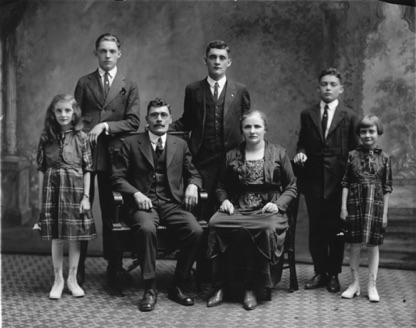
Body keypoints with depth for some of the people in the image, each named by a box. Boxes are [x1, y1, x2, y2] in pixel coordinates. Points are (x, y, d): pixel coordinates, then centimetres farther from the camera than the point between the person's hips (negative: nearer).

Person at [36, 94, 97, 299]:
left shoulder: (81, 138, 0)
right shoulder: (46, 138, 3)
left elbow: (87, 169, 0)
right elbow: (41, 169, 6)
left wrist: (86, 196, -5)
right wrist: (40, 197, 4)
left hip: (75, 188, -1)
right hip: (52, 188, 1)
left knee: (75, 236, 4)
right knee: (56, 237, 4)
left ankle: (72, 279, 18)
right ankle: (58, 280, 17)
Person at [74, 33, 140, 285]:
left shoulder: (129, 86, 9)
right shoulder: (84, 83, 11)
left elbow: (134, 122, 0)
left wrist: (106, 126, -11)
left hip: (112, 155, 0)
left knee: (111, 212, 5)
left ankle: (113, 266, 14)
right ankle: (78, 267, 10)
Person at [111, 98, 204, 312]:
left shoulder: (180, 145, 18)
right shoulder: (131, 144, 9)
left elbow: (193, 174, 23)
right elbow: (118, 178, 4)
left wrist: (193, 185, -1)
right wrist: (136, 193, -14)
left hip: (173, 204, 2)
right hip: (143, 203, -2)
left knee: (195, 231, -26)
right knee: (146, 229, -36)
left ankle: (178, 286, -8)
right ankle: (150, 289, -20)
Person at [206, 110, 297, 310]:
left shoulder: (279, 153, 13)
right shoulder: (232, 155, 17)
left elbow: (291, 187, 12)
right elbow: (221, 186, 24)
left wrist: (279, 204, -6)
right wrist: (224, 200, 2)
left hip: (267, 210, -1)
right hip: (238, 209, 2)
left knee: (267, 229, -37)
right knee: (215, 224, -31)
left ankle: (251, 289, -23)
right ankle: (219, 286, -23)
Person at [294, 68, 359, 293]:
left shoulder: (349, 117, 2)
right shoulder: (307, 115, 10)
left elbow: (355, 150, 2)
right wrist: (301, 153, -7)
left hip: (338, 181, -2)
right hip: (313, 180, 2)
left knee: (336, 230, 5)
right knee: (316, 229, 7)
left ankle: (334, 274, 17)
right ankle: (320, 272, 19)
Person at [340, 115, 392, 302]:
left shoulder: (383, 158, 3)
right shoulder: (353, 155, 3)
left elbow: (387, 188, 5)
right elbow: (345, 183, 5)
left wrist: (385, 212, 2)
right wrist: (343, 206, -1)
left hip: (376, 204, 0)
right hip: (355, 204, 0)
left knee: (373, 245, 4)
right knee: (355, 245, 5)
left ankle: (372, 286, 13)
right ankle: (355, 283, 18)